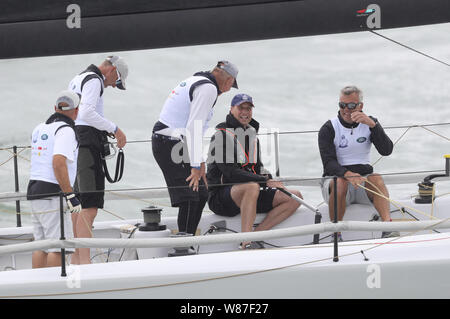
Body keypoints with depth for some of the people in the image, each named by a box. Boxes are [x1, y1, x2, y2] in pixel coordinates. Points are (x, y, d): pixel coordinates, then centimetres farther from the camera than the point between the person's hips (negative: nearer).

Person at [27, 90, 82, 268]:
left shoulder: (40, 129, 14)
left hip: (35, 191, 8)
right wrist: (71, 196, -23)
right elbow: (58, 163, -23)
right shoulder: (65, 131, -11)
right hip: (52, 194, -8)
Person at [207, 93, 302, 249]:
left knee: (294, 198, -6)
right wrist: (266, 182, -21)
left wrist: (266, 177, -2)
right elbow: (229, 172, -19)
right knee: (252, 187, -40)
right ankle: (246, 242, -45)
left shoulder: (252, 134, 20)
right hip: (220, 198, -8)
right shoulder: (223, 135, -8)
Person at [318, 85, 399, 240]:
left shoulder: (369, 123, 8)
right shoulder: (328, 129, -1)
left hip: (363, 178, 2)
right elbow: (329, 163, -14)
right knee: (340, 184, -36)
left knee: (376, 179, -31)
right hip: (335, 177, -2)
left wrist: (372, 124, -21)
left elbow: (386, 150, -8)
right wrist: (347, 174, -35)